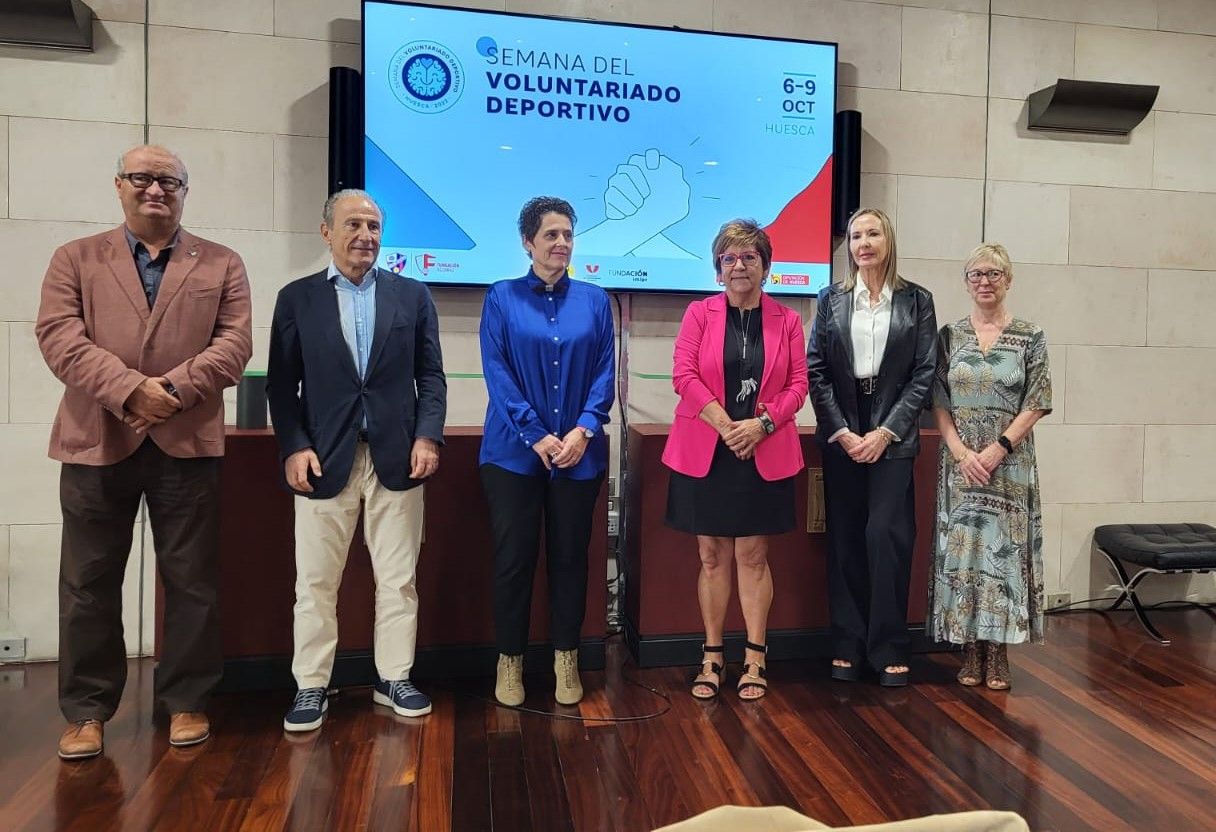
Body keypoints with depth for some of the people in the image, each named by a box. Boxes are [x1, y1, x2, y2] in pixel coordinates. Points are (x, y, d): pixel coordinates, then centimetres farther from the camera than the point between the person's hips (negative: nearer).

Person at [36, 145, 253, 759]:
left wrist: (174, 388, -15)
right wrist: (130, 390, -17)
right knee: (89, 582, 7)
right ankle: (87, 710, 22)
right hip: (96, 439, 1)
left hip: (188, 441, 0)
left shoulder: (221, 264, 10)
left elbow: (235, 342, -1)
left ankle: (186, 701, 20)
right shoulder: (75, 259, 11)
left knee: (192, 580, 5)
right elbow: (60, 337, -3)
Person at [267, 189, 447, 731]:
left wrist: (427, 436, -6)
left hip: (396, 457, 1)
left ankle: (394, 678, 22)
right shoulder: (297, 298, 6)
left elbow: (430, 375, 6)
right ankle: (311, 687, 20)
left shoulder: (412, 295, 8)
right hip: (324, 459, 0)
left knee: (398, 579, 8)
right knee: (315, 583, 6)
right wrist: (293, 447, -8)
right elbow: (282, 383, 3)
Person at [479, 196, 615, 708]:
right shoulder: (502, 298, 2)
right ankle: (510, 659, 19)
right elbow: (496, 372, -5)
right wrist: (536, 436, -13)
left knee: (570, 556, 9)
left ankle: (566, 659, 23)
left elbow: (605, 372, 4)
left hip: (580, 451, 2)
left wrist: (584, 429, -11)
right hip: (514, 451, -2)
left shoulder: (594, 300, 8)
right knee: (513, 557, 4)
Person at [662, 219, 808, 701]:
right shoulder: (699, 313, 4)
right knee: (713, 557, 6)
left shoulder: (786, 320, 7)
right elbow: (684, 375, -6)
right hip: (704, 453, 0)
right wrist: (726, 427, -14)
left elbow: (798, 384, 2)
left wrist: (761, 424, -13)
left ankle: (754, 660, 15)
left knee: (753, 556, 5)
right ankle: (711, 658, 17)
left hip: (764, 456, 0)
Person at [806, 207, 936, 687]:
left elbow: (924, 373, 1)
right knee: (844, 539, 4)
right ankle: (847, 647, 14)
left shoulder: (916, 300, 5)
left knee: (886, 534, -6)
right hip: (841, 434, 1)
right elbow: (815, 369, 2)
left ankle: (889, 649, 8)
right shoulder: (831, 300, 7)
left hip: (892, 434, -1)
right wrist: (841, 431, -6)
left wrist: (886, 431, -8)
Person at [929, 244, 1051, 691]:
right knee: (961, 548, 3)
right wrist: (963, 454, -10)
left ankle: (999, 651, 14)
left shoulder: (1030, 337, 2)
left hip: (1010, 461, -1)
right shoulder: (950, 335, 5)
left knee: (1004, 547, 1)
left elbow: (1035, 406, -2)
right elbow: (939, 404, 2)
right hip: (959, 460, 1)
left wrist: (997, 449, -13)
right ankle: (971, 650, 15)